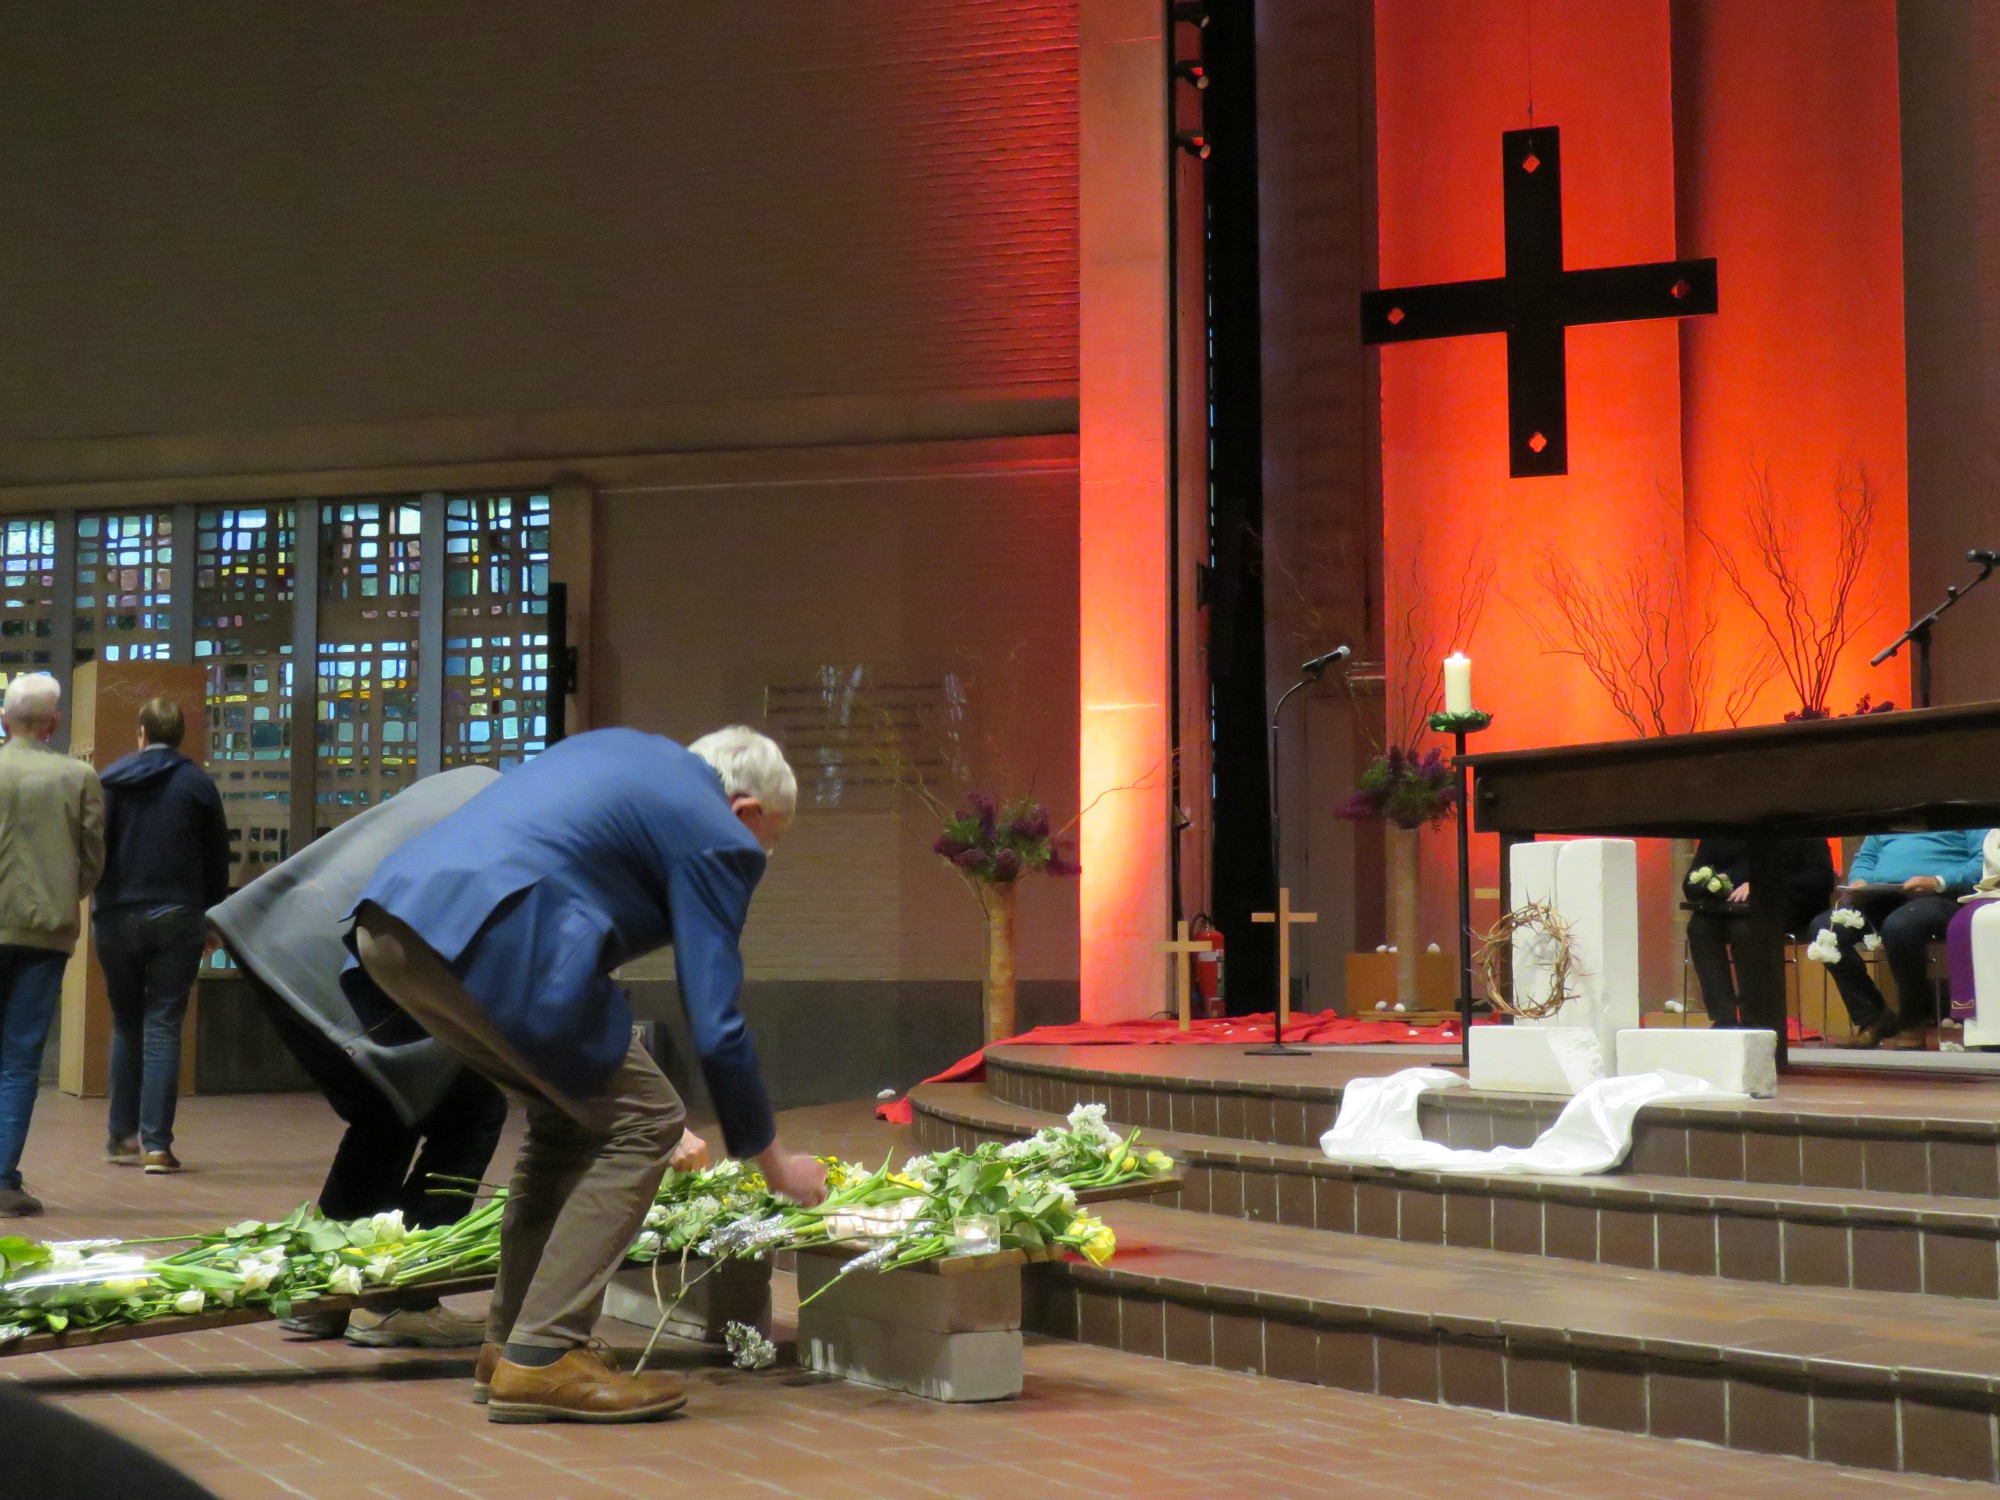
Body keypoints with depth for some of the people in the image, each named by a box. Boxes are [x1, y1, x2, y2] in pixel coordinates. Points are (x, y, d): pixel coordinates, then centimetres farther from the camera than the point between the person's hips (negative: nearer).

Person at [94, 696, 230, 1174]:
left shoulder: (111, 780, 1)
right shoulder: (198, 784, 1)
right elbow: (218, 860, 4)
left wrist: (100, 906, 12)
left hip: (117, 918, 1)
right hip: (176, 919, -1)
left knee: (125, 1025, 15)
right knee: (164, 1028, -1)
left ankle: (122, 1135, 16)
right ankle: (156, 1143, -7)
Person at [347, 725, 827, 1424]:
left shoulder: (623, 750, 29)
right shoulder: (716, 837, 6)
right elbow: (716, 1026, 4)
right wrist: (773, 1161, 17)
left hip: (387, 923, 9)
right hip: (482, 936, -9)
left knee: (571, 1111, 22)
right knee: (642, 1121, 3)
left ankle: (507, 1345, 23)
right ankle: (540, 1360, 0)